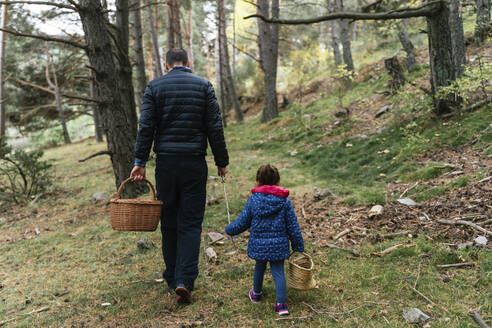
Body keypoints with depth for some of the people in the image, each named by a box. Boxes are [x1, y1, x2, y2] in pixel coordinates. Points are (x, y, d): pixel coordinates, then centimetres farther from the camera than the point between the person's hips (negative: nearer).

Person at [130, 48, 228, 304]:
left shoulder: (154, 87, 3)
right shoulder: (203, 85, 3)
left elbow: (145, 127, -4)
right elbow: (215, 127, -2)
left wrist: (140, 162, 0)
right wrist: (222, 162, 5)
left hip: (165, 162, 1)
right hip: (195, 163, -1)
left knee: (168, 222, 12)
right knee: (191, 223, 3)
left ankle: (172, 278, 21)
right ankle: (185, 281, -6)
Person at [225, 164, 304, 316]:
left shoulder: (252, 200, -6)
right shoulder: (285, 201, -4)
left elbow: (241, 223, 0)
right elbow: (293, 227, -1)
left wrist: (229, 229, 21)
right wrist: (298, 247, 8)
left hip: (258, 245, 1)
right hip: (278, 245, -1)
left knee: (259, 267, 22)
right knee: (278, 272, 6)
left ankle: (256, 294, 43)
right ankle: (281, 303, 0)